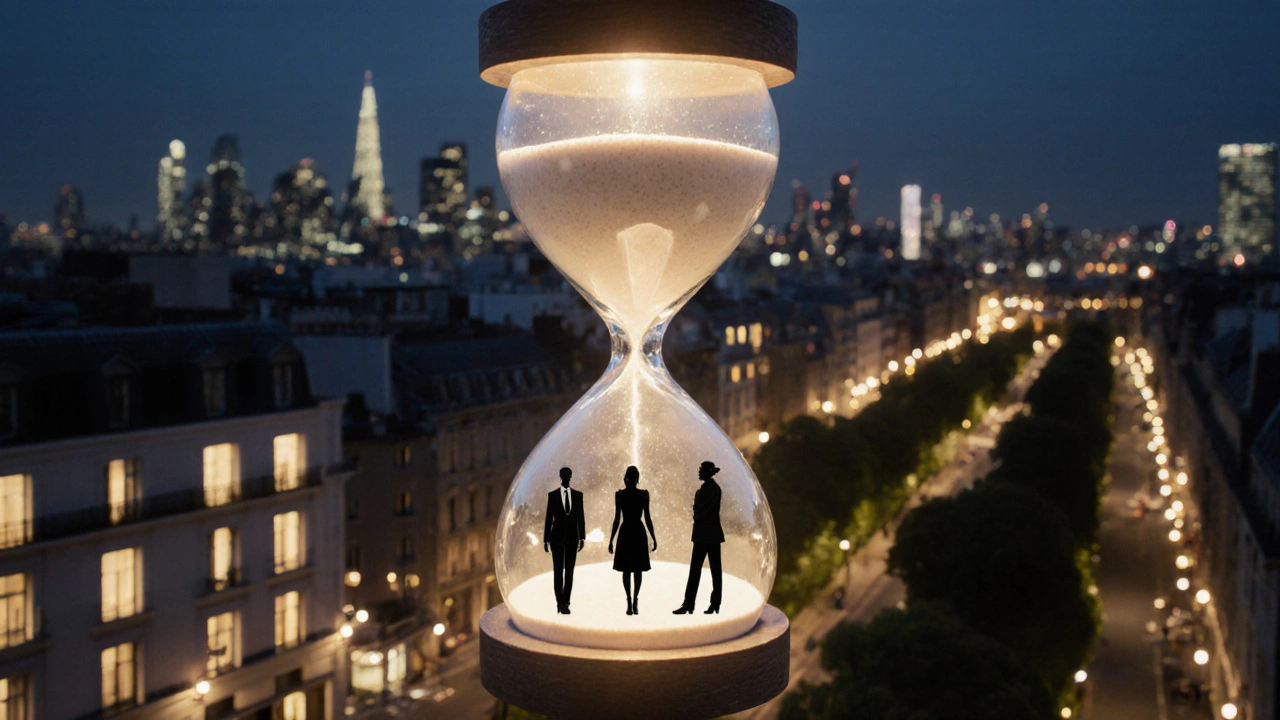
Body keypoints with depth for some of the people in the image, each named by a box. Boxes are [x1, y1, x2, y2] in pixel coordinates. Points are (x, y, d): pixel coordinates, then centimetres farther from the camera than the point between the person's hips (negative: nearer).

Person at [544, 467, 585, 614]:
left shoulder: (578, 495, 6)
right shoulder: (552, 495, 1)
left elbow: (581, 517, 6)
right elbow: (549, 518, 1)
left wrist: (582, 537, 0)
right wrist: (546, 540, -1)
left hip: (572, 537, 2)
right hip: (557, 537, -2)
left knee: (569, 571, 4)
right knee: (558, 571, -5)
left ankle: (565, 602, 9)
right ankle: (560, 602, -5)